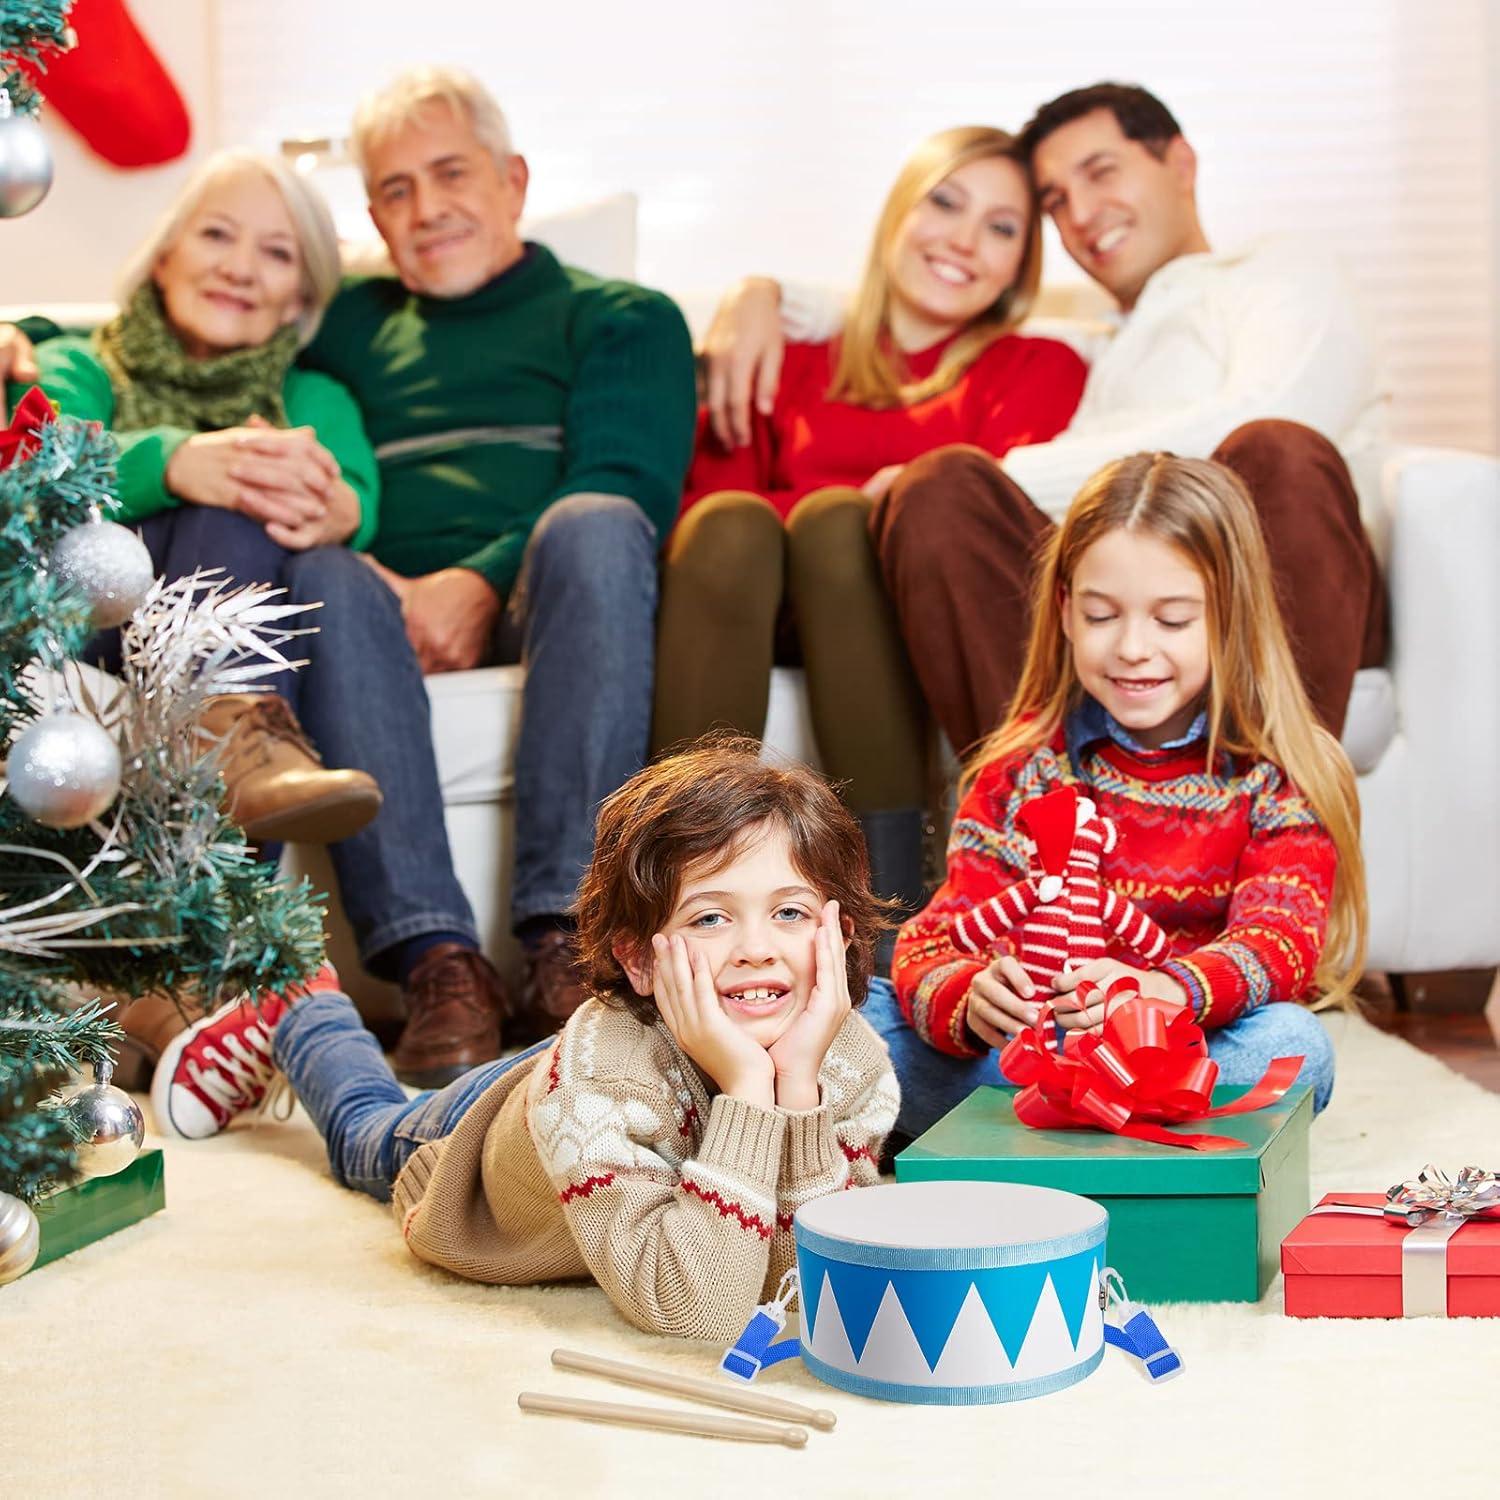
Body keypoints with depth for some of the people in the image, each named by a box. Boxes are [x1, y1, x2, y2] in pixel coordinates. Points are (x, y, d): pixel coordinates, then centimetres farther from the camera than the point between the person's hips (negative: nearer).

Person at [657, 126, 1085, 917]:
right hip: (754, 615, 2)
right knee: (731, 526, -32)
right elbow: (706, 499, 11)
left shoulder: (1037, 367, 24)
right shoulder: (790, 359, 28)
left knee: (836, 522, -34)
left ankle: (889, 898, -42)